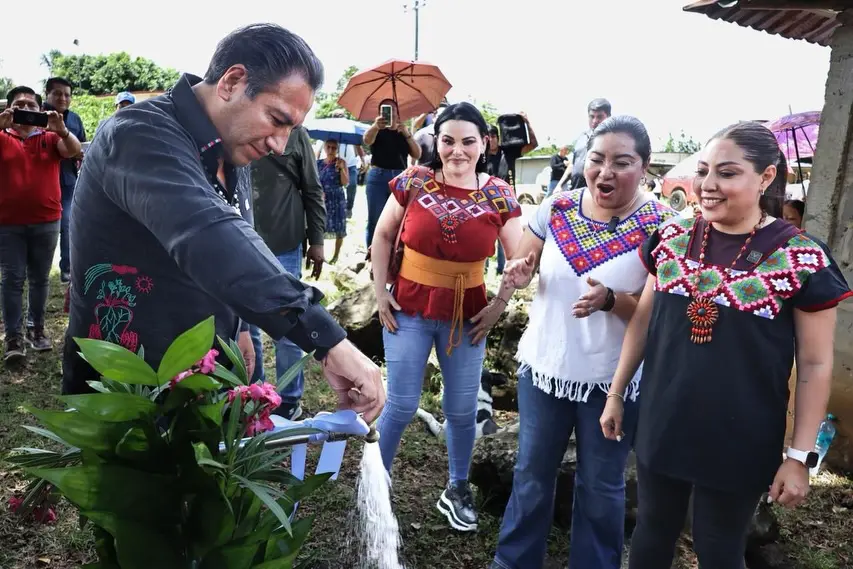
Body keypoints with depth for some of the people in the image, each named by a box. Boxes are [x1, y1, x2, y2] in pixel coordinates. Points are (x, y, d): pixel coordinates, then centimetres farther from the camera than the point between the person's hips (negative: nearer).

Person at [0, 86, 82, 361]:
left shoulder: (50, 137, 5)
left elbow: (74, 150, -9)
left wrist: (60, 129, -26)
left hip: (46, 221, 1)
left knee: (40, 278, 10)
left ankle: (37, 328, 21)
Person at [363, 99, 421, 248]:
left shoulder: (404, 133, 16)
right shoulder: (377, 131, 8)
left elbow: (417, 155, 2)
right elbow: (367, 140, -17)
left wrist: (407, 133, -12)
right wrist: (376, 125, -39)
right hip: (378, 177, -2)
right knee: (375, 220, -5)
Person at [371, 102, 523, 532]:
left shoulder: (498, 195, -7)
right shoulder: (414, 182, -8)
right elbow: (382, 236, 3)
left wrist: (498, 306, -3)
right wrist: (380, 291, -2)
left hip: (466, 316, 1)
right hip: (409, 311, -1)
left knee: (462, 409, 13)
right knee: (400, 405, 6)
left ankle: (457, 489, 35)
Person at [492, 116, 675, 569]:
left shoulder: (660, 225, -14)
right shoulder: (557, 208, -5)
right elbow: (524, 266, 6)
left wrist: (610, 300, -32)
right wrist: (520, 275, -17)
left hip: (614, 379, -3)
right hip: (544, 366, 3)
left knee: (600, 488, 17)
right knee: (531, 475, 21)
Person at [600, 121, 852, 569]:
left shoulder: (802, 259, -13)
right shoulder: (672, 238, -3)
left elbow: (815, 365, -7)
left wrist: (800, 456, -7)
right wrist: (616, 393, 9)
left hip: (739, 443, -3)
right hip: (661, 427, 3)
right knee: (652, 531, 21)